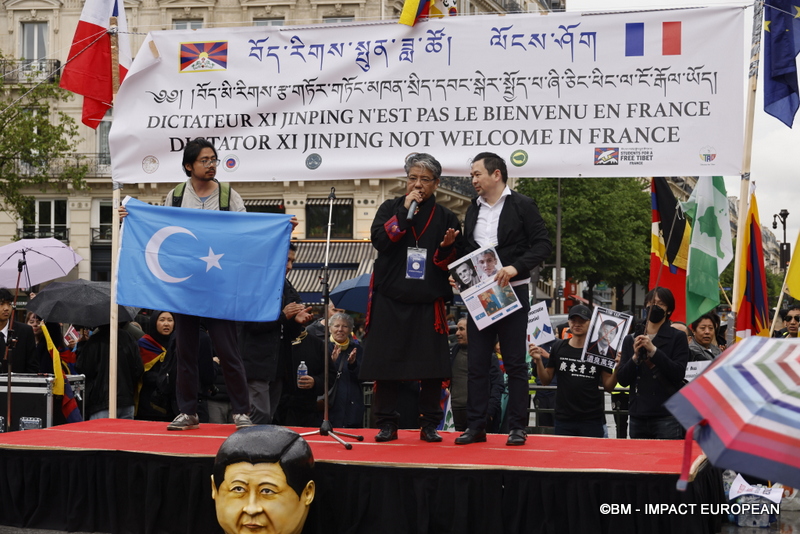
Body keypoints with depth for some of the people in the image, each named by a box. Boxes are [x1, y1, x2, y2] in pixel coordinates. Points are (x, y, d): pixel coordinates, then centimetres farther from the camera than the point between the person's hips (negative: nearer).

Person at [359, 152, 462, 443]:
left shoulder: (446, 218, 9)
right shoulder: (390, 208, 8)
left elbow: (452, 264, 7)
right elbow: (379, 240, -9)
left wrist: (447, 247, -14)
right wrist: (405, 211, -11)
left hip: (428, 302, 0)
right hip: (390, 300, 0)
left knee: (432, 366, -2)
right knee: (385, 363, 0)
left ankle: (429, 425, 10)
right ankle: (387, 424, 10)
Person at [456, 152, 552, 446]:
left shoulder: (522, 205, -3)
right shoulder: (473, 209, 14)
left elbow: (543, 244, -9)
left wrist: (516, 267, -22)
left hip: (512, 292, -5)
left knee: (515, 362, -1)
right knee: (477, 363, 5)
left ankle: (517, 426, 4)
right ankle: (476, 426, 9)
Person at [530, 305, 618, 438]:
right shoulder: (558, 348, 6)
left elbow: (608, 386, 4)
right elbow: (546, 380, 10)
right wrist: (538, 361, -6)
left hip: (592, 420, -1)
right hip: (563, 420, 2)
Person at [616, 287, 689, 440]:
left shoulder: (677, 338, 4)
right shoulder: (631, 340, 14)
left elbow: (679, 374, -9)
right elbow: (622, 379, 8)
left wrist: (653, 350, -15)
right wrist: (635, 357, -9)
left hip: (667, 417, -4)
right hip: (638, 416, 4)